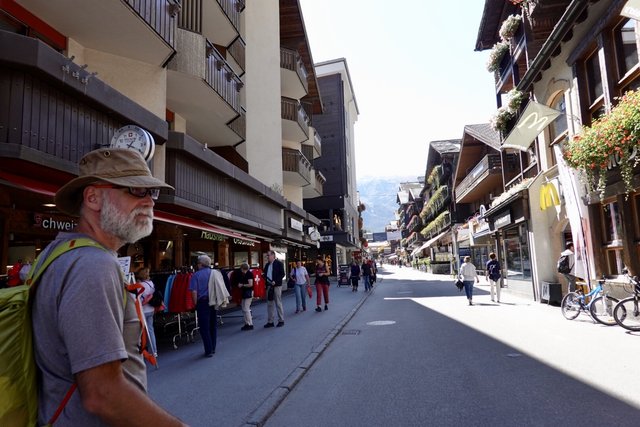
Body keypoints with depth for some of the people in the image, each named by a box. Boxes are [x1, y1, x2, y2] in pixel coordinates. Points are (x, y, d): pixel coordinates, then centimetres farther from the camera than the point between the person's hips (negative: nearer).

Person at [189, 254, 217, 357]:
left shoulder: (196, 275, -8)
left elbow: (194, 292, -12)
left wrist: (195, 303, -1)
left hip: (203, 302, -5)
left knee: (204, 327, 3)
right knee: (213, 325, 15)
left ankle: (209, 350, 4)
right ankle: (213, 348, 23)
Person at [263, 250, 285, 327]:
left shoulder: (279, 263, -6)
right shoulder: (267, 265, 15)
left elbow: (282, 274, -11)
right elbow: (265, 274, 19)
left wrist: (275, 281, -20)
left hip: (276, 286, -7)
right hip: (269, 286, 7)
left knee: (278, 304, 1)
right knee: (269, 304, 9)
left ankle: (281, 320, 11)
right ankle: (270, 321, 16)